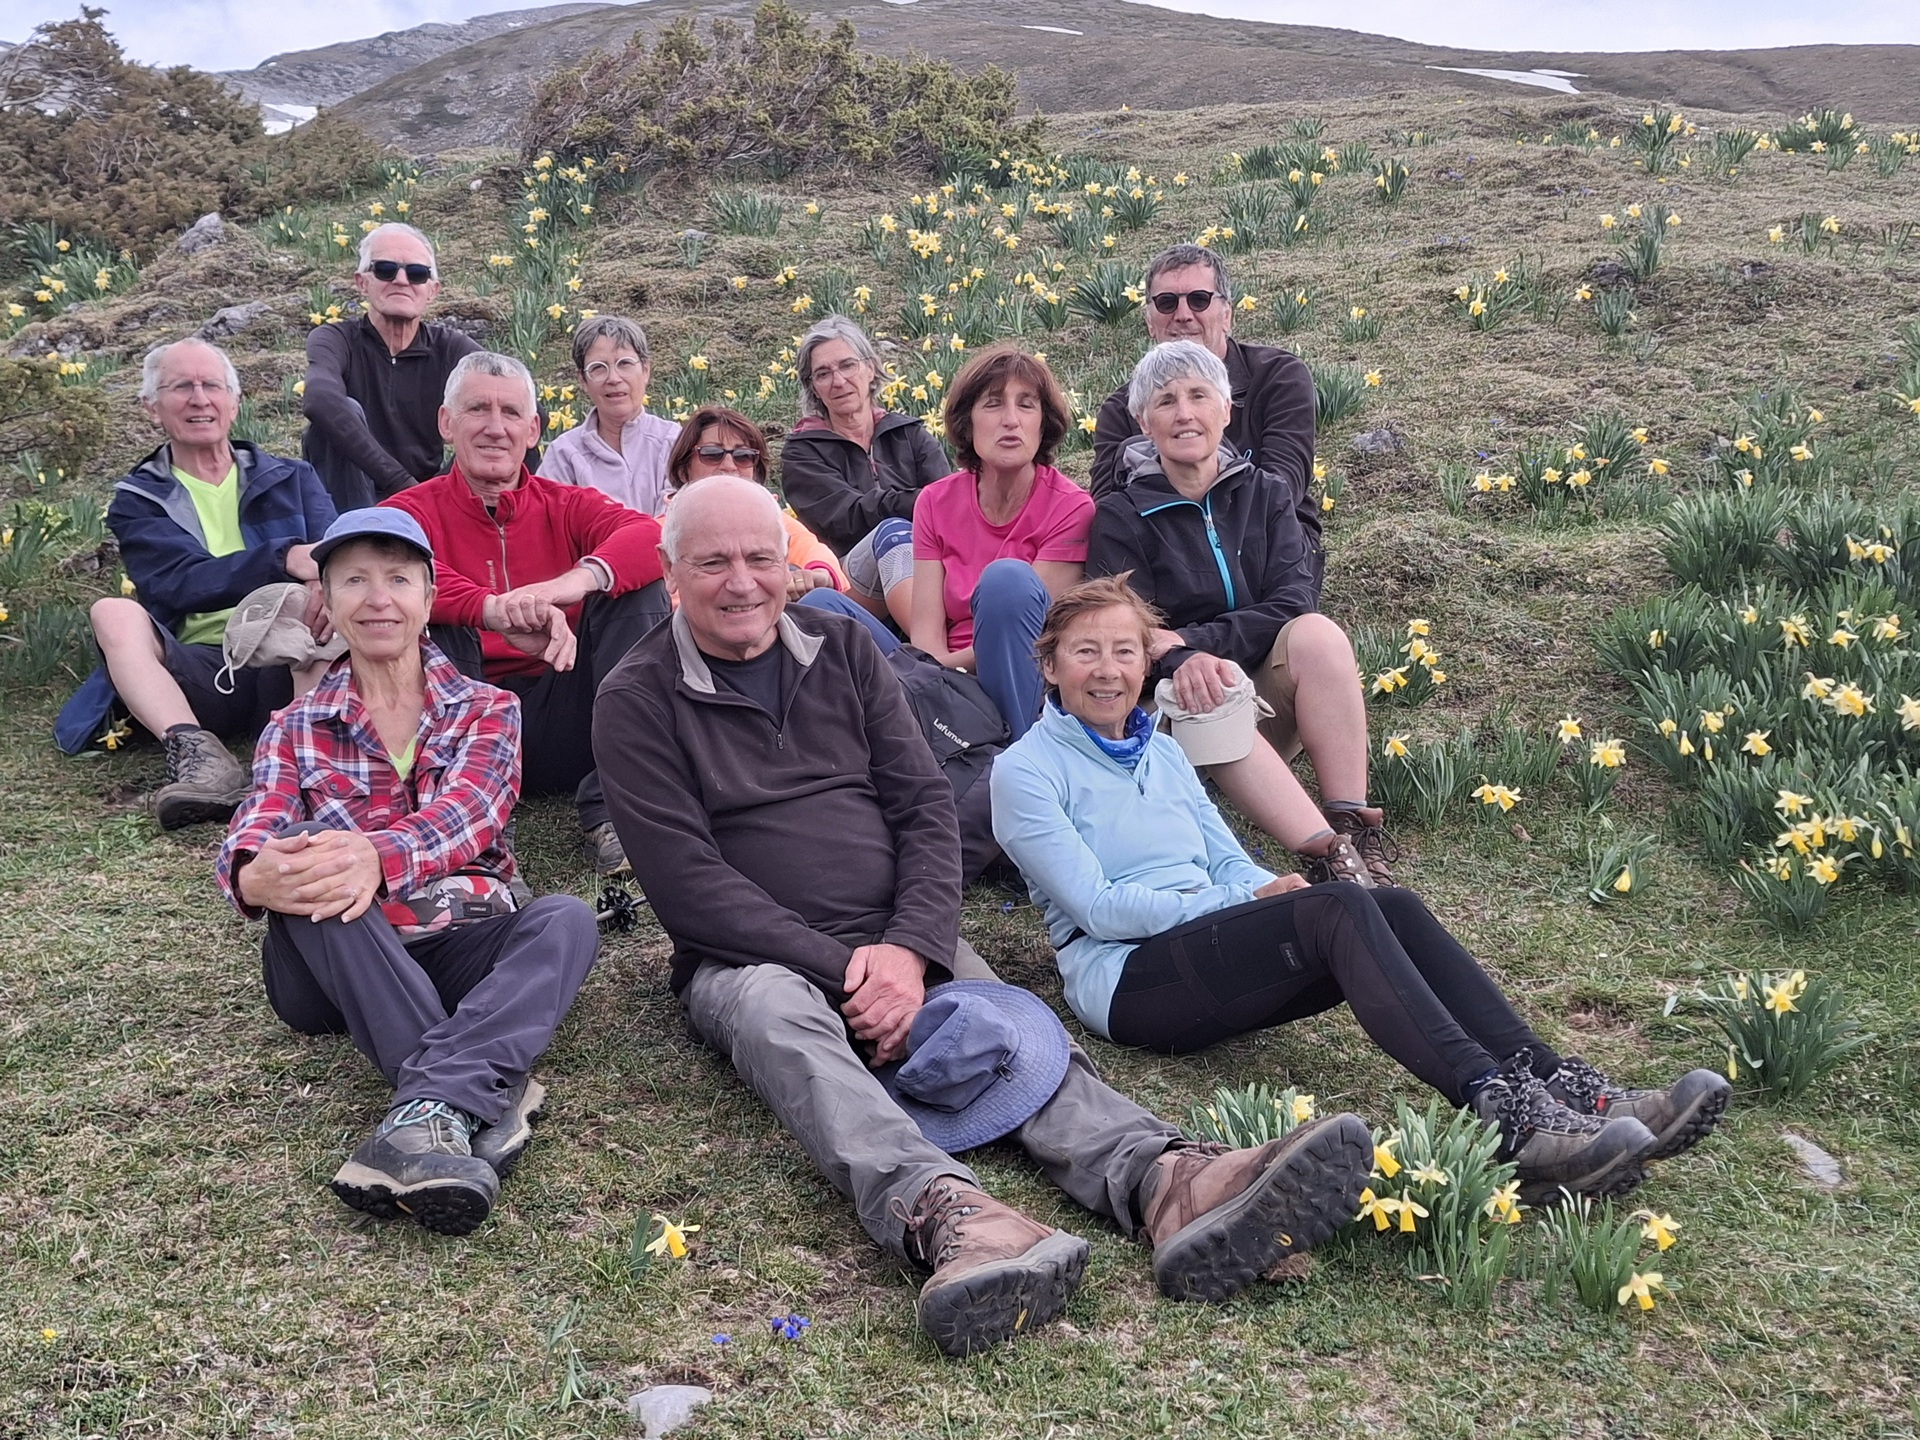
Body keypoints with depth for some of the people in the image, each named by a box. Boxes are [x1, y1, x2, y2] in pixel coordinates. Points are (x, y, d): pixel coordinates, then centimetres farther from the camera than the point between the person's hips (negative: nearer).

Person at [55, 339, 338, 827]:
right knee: (114, 613, -26)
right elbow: (183, 584, -7)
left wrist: (328, 583, -28)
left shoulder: (292, 479, 20)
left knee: (320, 593, -27)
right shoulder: (136, 502, 15)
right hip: (202, 672, 0)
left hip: (289, 665, 0)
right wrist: (284, 559, -26)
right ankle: (196, 752, -44)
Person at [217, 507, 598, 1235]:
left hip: (466, 948, 0)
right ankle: (490, 1093, -43)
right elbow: (250, 839, -5)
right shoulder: (296, 729, 14)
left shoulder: (487, 709, 11)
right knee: (312, 867, -31)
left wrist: (380, 857, -34)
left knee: (566, 918, -29)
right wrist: (254, 877, -33)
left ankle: (428, 1105, -51)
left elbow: (470, 811, -10)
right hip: (344, 965, 0)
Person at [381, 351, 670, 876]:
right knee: (427, 611, -23)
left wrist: (577, 579, -35)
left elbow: (652, 536, -14)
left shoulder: (566, 505, 9)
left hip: (560, 727, 2)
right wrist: (494, 610, -40)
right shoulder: (412, 512, 4)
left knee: (638, 587, -14)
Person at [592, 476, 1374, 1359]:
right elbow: (688, 883, -9)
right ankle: (944, 1216, -61)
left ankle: (1163, 1185, -51)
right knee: (778, 1017, -37)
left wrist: (910, 948, -13)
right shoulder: (637, 701, 0)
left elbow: (925, 808, 5)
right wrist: (841, 968, -19)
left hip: (899, 941, 3)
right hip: (750, 960, -3)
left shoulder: (844, 650, 11)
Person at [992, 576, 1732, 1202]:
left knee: (1393, 908, -22)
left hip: (1212, 961, 7)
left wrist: (1264, 891, -8)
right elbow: (1098, 907, -9)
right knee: (1338, 908, -31)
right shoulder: (1026, 770, 1)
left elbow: (1231, 863, 17)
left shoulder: (1162, 753, 23)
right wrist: (1245, 901, -13)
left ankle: (1569, 1088, -34)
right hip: (1125, 979, -6)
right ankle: (1506, 1116, -47)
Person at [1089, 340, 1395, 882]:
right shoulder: (1120, 517, 2)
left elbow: (1292, 606, -6)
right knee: (1210, 691, -35)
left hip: (1270, 688, 2)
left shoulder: (1265, 496, 9)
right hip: (1179, 708, -2)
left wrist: (1192, 639, -20)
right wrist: (1184, 661, -33)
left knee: (1316, 633, -27)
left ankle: (1354, 827, -33)